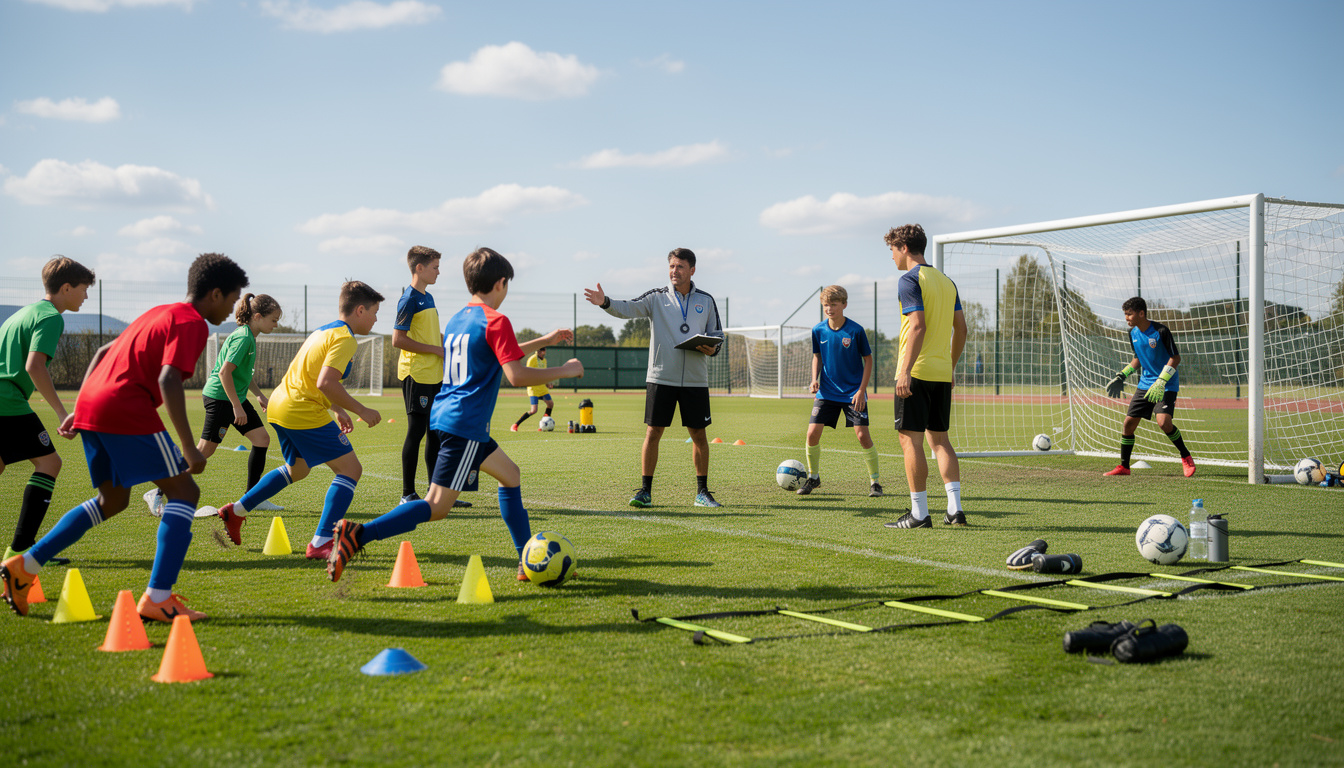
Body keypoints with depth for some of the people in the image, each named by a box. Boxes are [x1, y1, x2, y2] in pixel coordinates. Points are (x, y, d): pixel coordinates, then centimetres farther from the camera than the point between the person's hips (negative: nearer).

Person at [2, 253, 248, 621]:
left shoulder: (159, 314, 25)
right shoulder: (192, 323, -5)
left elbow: (103, 352, 29)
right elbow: (168, 380, -19)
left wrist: (79, 410, 30)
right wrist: (189, 448, -19)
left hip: (91, 407, 9)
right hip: (127, 412, -9)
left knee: (113, 499, 24)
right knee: (184, 491, -3)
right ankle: (157, 599, -12)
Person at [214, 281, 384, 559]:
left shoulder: (324, 331, 19)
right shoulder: (345, 339, -12)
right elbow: (325, 383, -24)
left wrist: (338, 410, 25)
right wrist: (361, 410, -16)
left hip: (279, 405, 10)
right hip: (304, 414, -10)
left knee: (297, 469, 30)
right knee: (350, 469, -6)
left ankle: (236, 510, 33)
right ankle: (320, 543, -14)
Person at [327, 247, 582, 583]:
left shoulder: (456, 319, 17)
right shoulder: (496, 321, -10)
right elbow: (517, 375, -18)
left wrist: (544, 340, 38)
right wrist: (564, 371, -6)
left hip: (446, 415, 10)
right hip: (465, 425, -10)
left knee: (510, 475, 21)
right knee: (436, 507, -11)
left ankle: (530, 563, 23)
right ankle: (357, 535, -21)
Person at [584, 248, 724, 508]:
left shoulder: (706, 301, 8)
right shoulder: (657, 297, 1)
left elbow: (717, 334, 16)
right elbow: (629, 308, -13)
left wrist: (712, 348, -7)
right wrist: (605, 302, -33)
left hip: (695, 380, 2)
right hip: (660, 377, -2)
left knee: (698, 434, 5)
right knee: (653, 431, -4)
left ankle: (702, 492, 17)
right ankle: (645, 491, 6)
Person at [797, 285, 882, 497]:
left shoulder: (856, 331, -12)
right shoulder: (818, 330, -2)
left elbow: (868, 359, -4)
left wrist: (861, 390, -11)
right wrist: (815, 379, -5)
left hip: (853, 392, -3)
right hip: (826, 392, 3)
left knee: (862, 435, -10)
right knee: (812, 433, -6)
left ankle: (874, 482, 6)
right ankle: (813, 477, 15)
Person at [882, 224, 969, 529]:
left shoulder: (910, 280, -8)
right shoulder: (946, 281, 15)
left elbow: (918, 326, -19)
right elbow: (961, 327, 15)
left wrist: (905, 371, -21)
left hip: (916, 373, -8)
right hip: (942, 373, 8)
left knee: (911, 440, -3)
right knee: (939, 438, 13)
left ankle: (919, 513, -2)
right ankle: (955, 508, 7)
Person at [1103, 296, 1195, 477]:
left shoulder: (1161, 331, -17)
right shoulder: (1133, 333, 4)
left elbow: (1175, 358, -15)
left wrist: (1161, 381, -24)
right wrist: (1122, 376, 12)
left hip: (1167, 385, -7)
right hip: (1145, 384, 7)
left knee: (1163, 421, -25)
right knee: (1128, 423, 0)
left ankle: (1186, 456, -1)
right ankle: (1123, 466, 13)